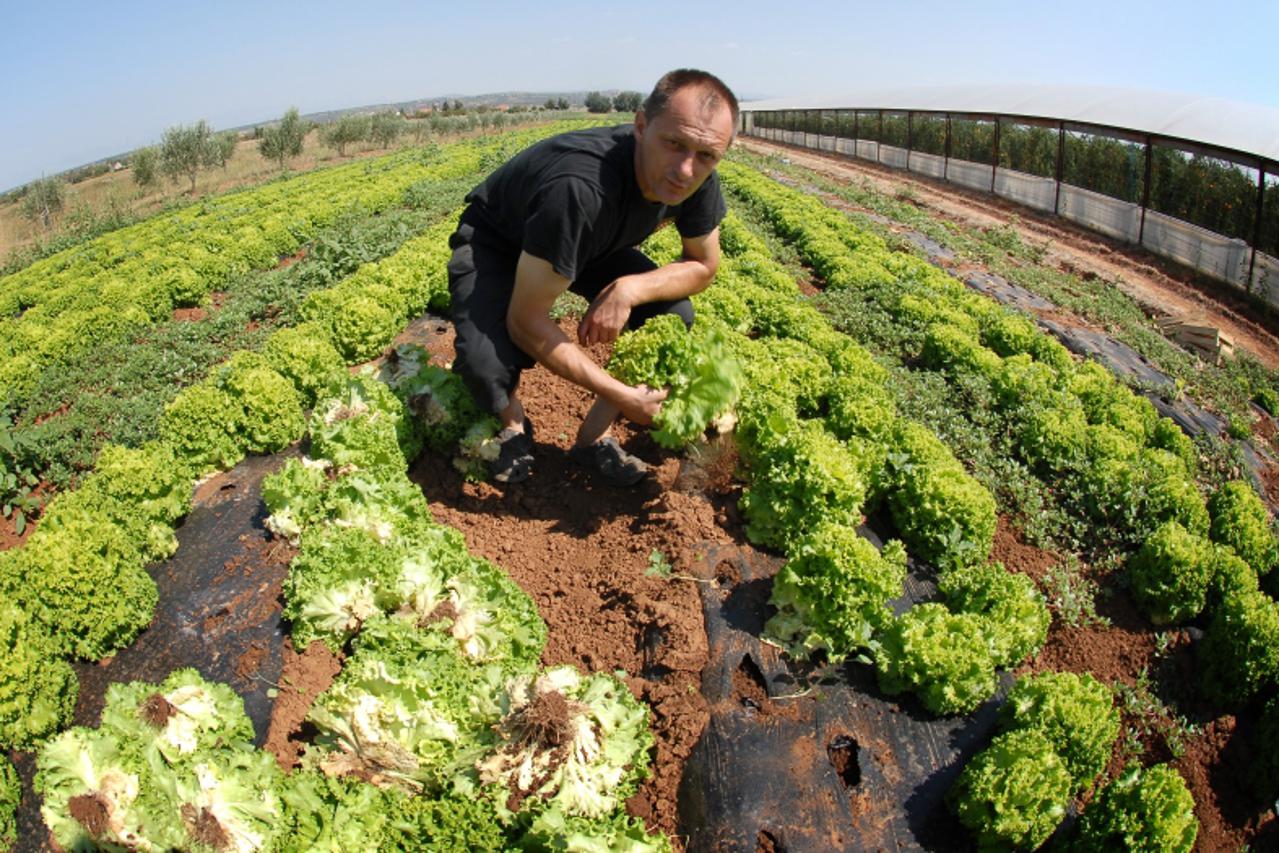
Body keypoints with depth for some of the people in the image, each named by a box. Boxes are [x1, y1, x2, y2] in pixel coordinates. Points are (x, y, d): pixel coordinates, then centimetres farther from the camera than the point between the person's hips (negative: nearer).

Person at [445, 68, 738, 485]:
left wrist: (630, 288, -28)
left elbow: (703, 265, -7)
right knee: (486, 363, -32)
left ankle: (594, 437, 4)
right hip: (497, 243, -5)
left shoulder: (698, 180, -23)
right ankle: (513, 426, 6)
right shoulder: (582, 189, -43)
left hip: (585, 241, 6)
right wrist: (621, 395, -33)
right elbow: (526, 323, -36)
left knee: (675, 315, -13)